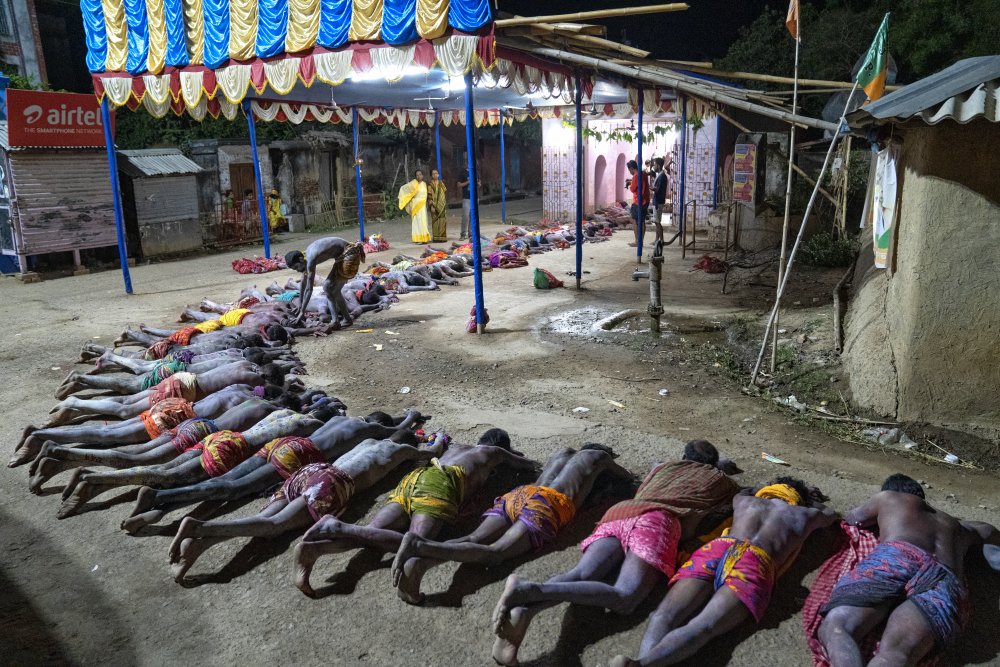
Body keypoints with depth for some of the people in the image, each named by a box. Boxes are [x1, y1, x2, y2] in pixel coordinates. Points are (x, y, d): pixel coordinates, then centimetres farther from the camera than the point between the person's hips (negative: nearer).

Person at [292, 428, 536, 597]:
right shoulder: (495, 452, 29)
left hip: (413, 476, 7)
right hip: (438, 483, -7)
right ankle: (339, 526, -38)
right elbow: (527, 464, 45)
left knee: (371, 535, -8)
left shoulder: (457, 447, 43)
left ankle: (314, 547, -34)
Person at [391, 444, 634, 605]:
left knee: (473, 541, -14)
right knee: (493, 553, -22)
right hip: (548, 503, -6)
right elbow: (628, 477, 46)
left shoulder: (563, 452, 42)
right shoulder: (598, 456, 29)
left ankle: (421, 561, -45)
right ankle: (420, 545, -46)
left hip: (518, 494, 7)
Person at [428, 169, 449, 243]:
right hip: (435, 206, -5)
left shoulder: (441, 183, 13)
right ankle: (436, 238, -2)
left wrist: (445, 205, 13)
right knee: (436, 221, -5)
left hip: (442, 205, 5)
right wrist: (431, 206, -16)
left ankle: (443, 237, 11)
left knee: (443, 221, 5)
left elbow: (445, 193, 17)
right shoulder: (430, 185, -3)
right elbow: (429, 196, -8)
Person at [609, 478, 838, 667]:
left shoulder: (747, 501, 40)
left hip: (716, 548, 2)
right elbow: (831, 516, 61)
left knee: (664, 616, -20)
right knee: (701, 628, -24)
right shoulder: (805, 514, 36)